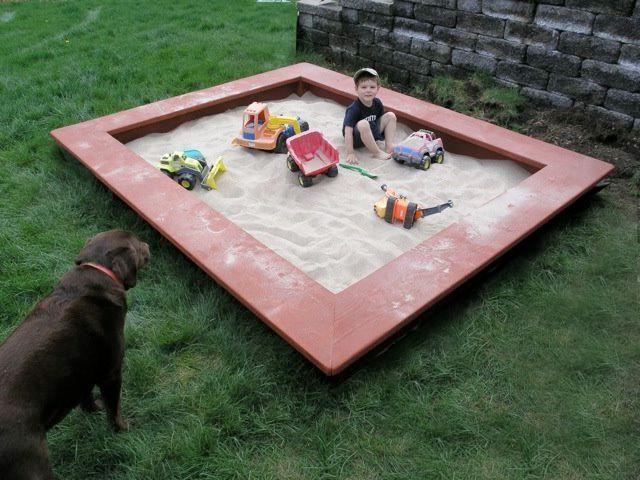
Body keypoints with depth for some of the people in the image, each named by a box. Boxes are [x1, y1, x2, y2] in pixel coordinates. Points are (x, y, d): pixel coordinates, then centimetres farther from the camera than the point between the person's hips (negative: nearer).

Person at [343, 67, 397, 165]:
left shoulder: (377, 103, -5)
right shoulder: (354, 109, -25)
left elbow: (381, 120, 10)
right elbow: (348, 132, -28)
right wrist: (350, 153, -32)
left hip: (372, 132, 7)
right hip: (356, 138, -7)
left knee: (390, 116, -1)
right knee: (363, 124, -38)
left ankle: (389, 146, -8)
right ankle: (377, 152, -23)